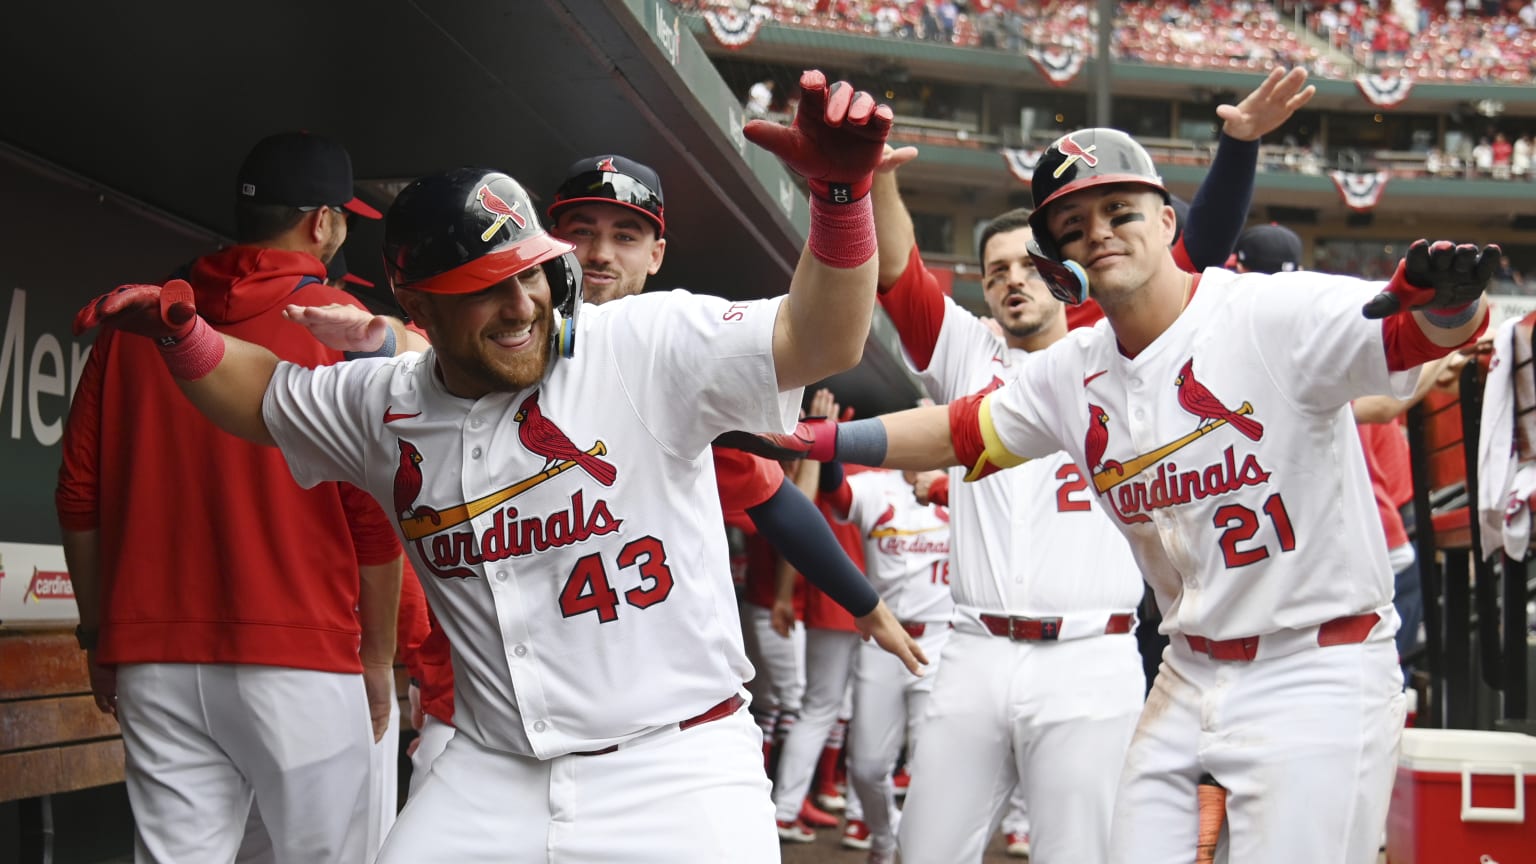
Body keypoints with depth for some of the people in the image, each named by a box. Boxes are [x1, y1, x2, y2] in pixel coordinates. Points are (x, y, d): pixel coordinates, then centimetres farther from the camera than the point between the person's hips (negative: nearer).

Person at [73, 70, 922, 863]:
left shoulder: (649, 348, -10)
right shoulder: (384, 406, 5)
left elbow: (818, 341, -19)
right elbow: (265, 394, 23)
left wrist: (841, 187, -35)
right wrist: (181, 331, 4)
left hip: (677, 766, -4)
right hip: (490, 779, 4)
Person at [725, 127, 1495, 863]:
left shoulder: (1273, 315, -15)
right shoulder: (1071, 373, 5)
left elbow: (1439, 329, -27)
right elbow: (957, 433, 16)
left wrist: (1443, 294, -50)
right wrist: (816, 438, 9)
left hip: (1318, 678, -6)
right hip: (1189, 678, 6)